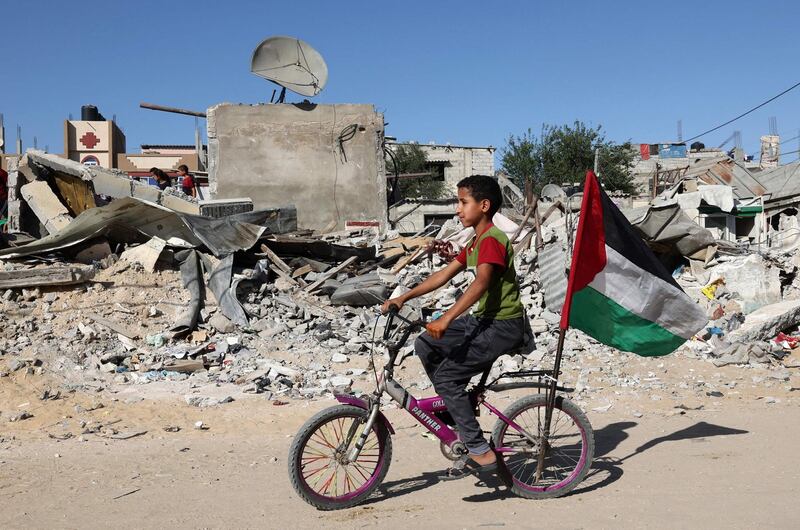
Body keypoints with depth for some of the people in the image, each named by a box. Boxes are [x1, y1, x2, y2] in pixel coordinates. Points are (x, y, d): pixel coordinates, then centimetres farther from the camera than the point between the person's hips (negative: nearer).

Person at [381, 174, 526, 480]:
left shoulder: (492, 240, -17)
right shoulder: (476, 241, 16)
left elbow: (481, 283, -32)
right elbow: (445, 274, 15)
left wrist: (446, 319, -41)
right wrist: (404, 297, 8)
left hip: (504, 325, -10)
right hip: (485, 319, 10)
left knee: (446, 375, -15)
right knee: (426, 346, 7)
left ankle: (482, 454, -10)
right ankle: (458, 412, 16)